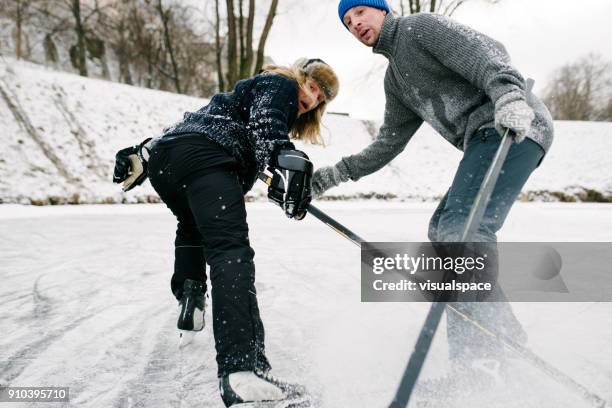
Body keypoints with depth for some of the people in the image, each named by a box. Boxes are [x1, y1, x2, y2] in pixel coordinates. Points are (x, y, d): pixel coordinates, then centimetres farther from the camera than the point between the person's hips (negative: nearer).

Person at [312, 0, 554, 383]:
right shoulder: (395, 79, 27)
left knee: (463, 227, -24)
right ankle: (502, 339, 11)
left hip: (516, 126, -9)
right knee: (443, 229, 8)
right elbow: (389, 143, 27)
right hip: (486, 139, 10)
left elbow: (484, 51, -13)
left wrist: (508, 95, -32)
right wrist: (335, 175, 22)